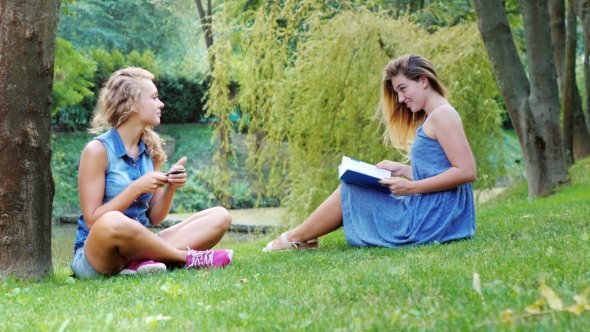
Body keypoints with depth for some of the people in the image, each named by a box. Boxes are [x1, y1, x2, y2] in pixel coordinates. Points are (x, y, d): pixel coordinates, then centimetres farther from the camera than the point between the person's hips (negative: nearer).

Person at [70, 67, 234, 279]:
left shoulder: (150, 149, 8)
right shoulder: (98, 150, -10)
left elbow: (154, 218, 9)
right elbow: (92, 221, -14)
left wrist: (170, 189, -10)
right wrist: (136, 188, -21)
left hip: (138, 247, 7)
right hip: (97, 255, -7)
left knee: (220, 217, -5)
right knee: (112, 222, -42)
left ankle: (144, 262, -24)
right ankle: (187, 258, -19)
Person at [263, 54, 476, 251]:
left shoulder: (442, 114, -12)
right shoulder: (430, 119, 18)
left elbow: (467, 171, -21)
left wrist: (410, 187, -20)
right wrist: (402, 170, 9)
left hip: (432, 217, -10)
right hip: (429, 212, 10)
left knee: (349, 191, 1)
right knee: (351, 190, 18)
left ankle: (296, 238, 17)